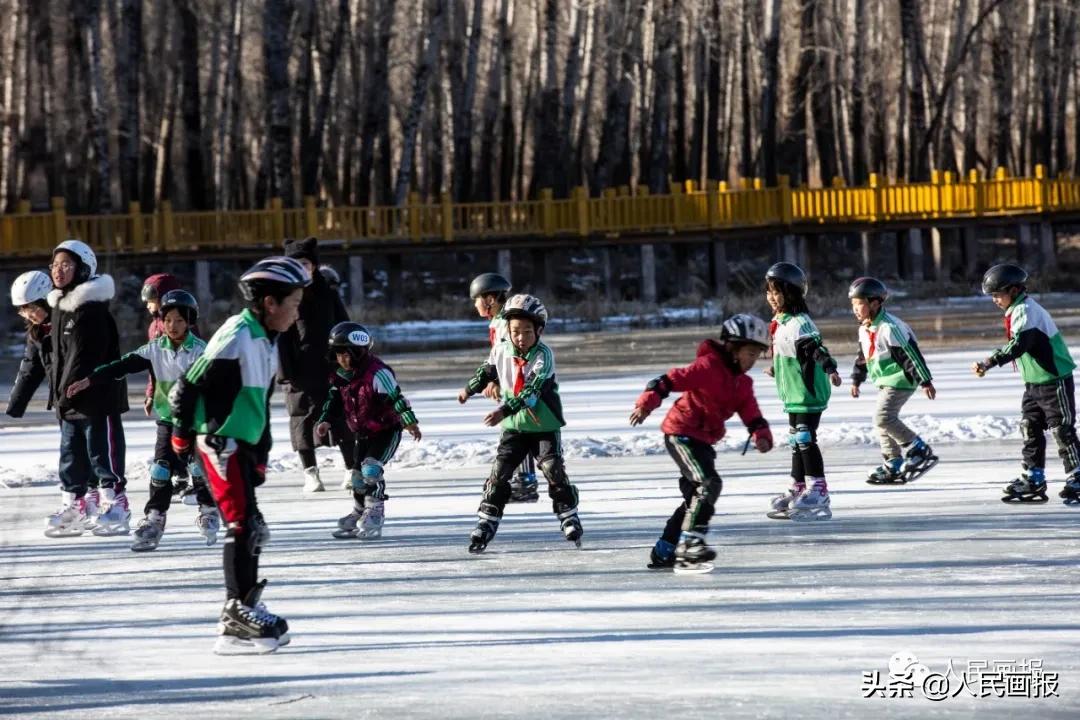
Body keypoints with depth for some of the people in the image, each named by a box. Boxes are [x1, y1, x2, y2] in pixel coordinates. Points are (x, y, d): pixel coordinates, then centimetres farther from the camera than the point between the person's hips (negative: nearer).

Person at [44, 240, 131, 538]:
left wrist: (68, 393, -22)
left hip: (98, 397, -9)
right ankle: (75, 507, 19)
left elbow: (86, 356, -21)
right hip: (70, 401, 9)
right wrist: (58, 394, 13)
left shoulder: (93, 309, -16)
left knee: (103, 452, -2)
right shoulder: (60, 307, 13)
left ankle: (114, 505, 4)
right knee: (72, 454, 12)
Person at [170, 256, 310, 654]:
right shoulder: (237, 338, -18)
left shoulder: (266, 340, 13)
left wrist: (261, 453, 21)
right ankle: (239, 612, -8)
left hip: (242, 446, 10)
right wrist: (183, 436, -9)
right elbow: (187, 388, -17)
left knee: (252, 528, 12)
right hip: (220, 444, -10)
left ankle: (242, 614, 20)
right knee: (243, 523, -11)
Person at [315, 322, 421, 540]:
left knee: (371, 469, -19)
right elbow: (335, 400, 9)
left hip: (386, 430, -8)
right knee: (358, 474, 12)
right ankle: (357, 517, 28)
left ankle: (374, 517, -11)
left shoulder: (377, 373, -26)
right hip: (363, 432, 8)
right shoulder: (342, 375, -1)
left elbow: (395, 397, -27)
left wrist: (409, 422, -30)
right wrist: (326, 421, -5)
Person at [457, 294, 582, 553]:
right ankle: (486, 524, 1)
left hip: (544, 426, -4)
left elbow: (531, 391, -32)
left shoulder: (543, 356, -21)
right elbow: (488, 370, 19)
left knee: (553, 470, -10)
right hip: (514, 425, 4)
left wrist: (504, 410, -40)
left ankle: (569, 517, 6)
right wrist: (470, 389, 23)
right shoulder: (501, 351, -5)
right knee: (499, 472, -3)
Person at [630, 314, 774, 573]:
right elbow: (671, 380, -21)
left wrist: (762, 435, -17)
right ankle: (689, 545, -27)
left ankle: (663, 553, 25)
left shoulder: (742, 383, 11)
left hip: (703, 439, 10)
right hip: (681, 432, -10)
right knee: (709, 483, -23)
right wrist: (646, 404, -33)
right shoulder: (709, 367, -15)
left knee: (696, 496, 15)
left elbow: (752, 415, 4)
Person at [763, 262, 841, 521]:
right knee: (796, 440, 16)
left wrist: (829, 368, -46)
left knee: (805, 439, -10)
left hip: (809, 393, -10)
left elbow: (815, 348, -29)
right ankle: (798, 488, 26)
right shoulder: (779, 322, 12)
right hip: (794, 393, 10)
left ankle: (817, 490, -6)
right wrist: (776, 368, 46)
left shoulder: (799, 323, -17)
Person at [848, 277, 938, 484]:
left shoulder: (890, 327, -21)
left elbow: (911, 354, -21)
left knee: (883, 417, -19)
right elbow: (863, 356, 24)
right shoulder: (865, 329, 8)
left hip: (901, 380, -10)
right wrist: (856, 380, 28)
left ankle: (920, 451, -11)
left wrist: (925, 381, -21)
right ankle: (894, 464, 18)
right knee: (884, 422, 10)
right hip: (885, 382, 10)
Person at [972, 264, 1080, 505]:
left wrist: (989, 363, -39)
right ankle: (1032, 480, 14)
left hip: (1054, 381, -10)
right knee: (1030, 428, 9)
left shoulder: (1026, 311, -21)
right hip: (1035, 382, 10)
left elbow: (1018, 346, -34)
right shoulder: (1017, 311, 10)